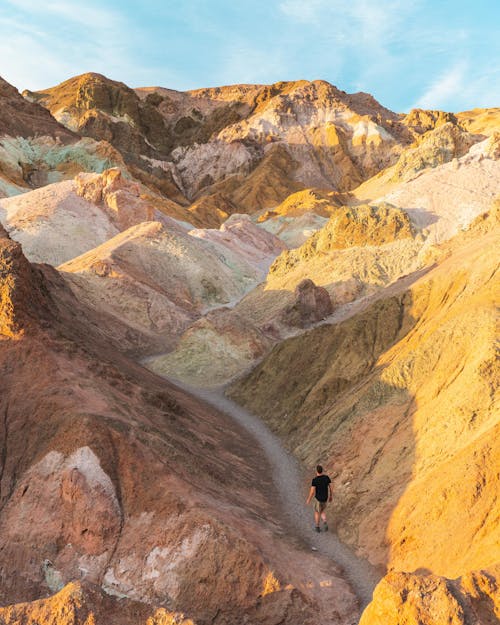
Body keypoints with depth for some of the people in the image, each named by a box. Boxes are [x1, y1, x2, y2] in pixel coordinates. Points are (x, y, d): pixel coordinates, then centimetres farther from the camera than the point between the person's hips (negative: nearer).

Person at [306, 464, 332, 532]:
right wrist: (330, 496, 15)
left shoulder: (315, 480, -26)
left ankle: (317, 527, 33)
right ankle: (325, 523, 8)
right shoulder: (327, 477, -12)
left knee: (317, 512, 21)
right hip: (325, 498, 4)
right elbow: (330, 487, -2)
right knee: (322, 511, 28)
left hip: (318, 499, -4)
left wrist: (308, 500, -6)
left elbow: (312, 492, -22)